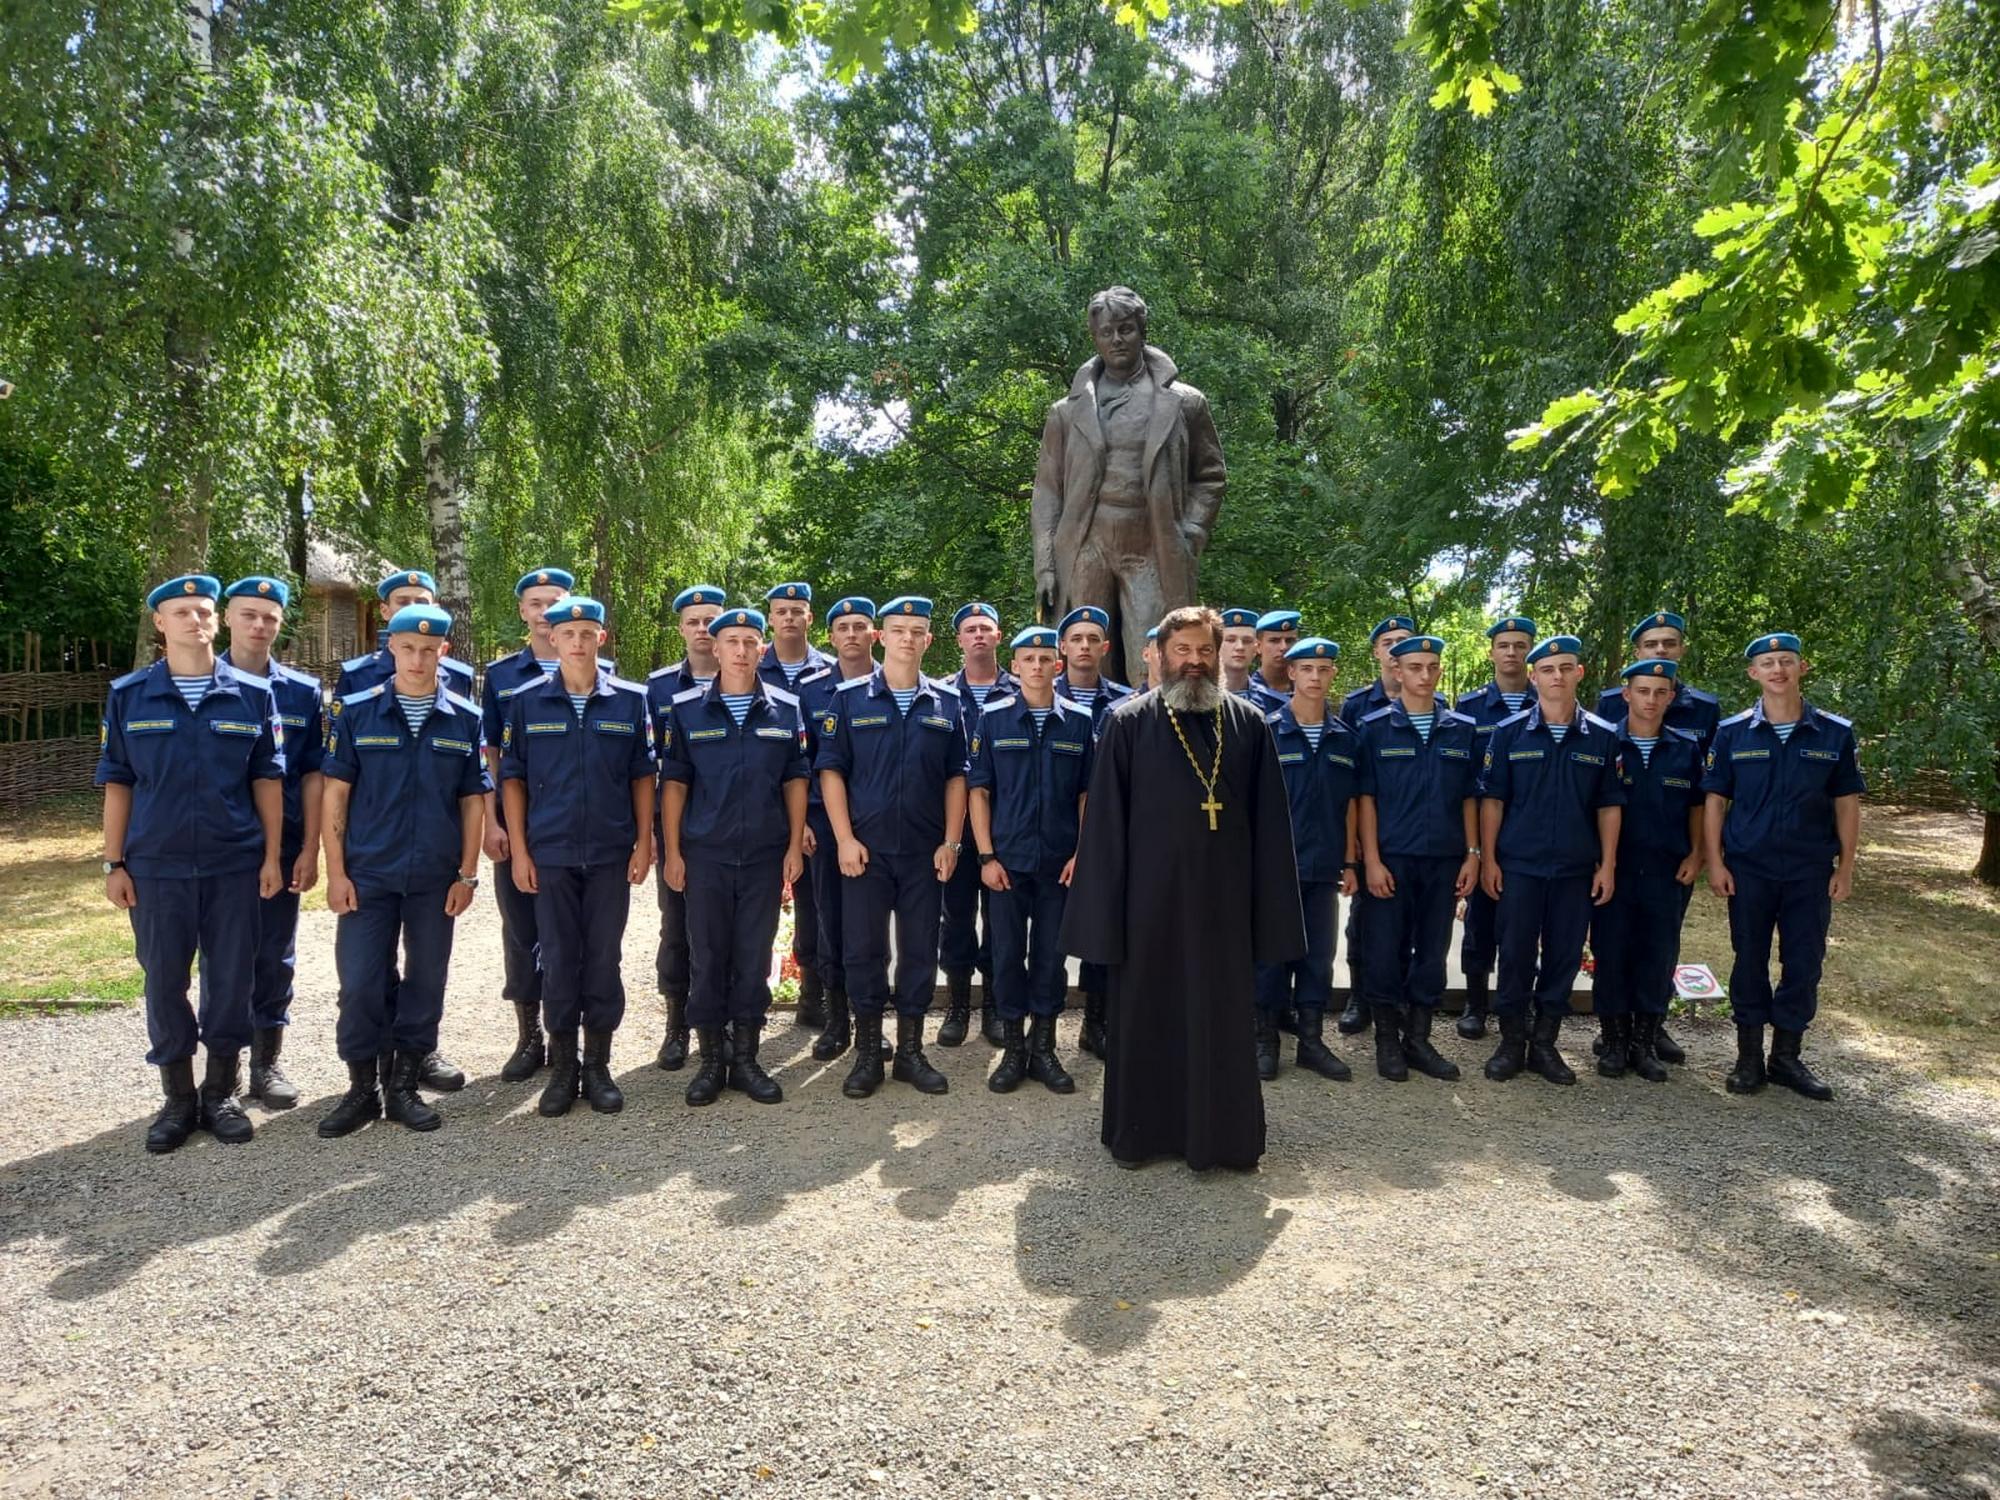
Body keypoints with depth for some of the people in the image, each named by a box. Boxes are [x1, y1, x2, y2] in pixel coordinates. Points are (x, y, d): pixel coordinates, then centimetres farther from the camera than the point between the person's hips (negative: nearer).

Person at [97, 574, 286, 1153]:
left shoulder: (253, 695, 1)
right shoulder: (128, 696, 2)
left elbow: (267, 779, 3)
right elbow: (117, 784, 4)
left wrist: (272, 855, -1)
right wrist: (114, 864, 0)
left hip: (235, 865, 0)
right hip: (156, 866, 0)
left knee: (231, 980, 7)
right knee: (164, 982, 8)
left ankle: (221, 1093, 23)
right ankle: (177, 1100, 23)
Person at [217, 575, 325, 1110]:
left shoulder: (302, 692, 4)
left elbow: (312, 774, 3)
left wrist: (310, 849, -2)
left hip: (281, 847, 1)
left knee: (275, 958, 8)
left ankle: (267, 1064, 21)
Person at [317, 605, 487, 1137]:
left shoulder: (465, 719, 1)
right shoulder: (356, 712, -1)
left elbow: (473, 802, 4)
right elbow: (335, 794, 0)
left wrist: (467, 874, 0)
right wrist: (335, 871, -5)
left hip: (435, 878, 1)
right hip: (368, 874, -1)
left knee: (426, 982, 8)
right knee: (359, 983, 2)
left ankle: (405, 1086, 23)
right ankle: (361, 1088, 19)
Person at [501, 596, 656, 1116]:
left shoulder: (631, 701, 1)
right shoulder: (527, 701, 1)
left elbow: (643, 776, 5)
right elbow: (512, 778, 4)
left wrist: (643, 843, -1)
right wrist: (518, 850, -1)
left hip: (611, 854, 0)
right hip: (550, 854, 0)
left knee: (604, 959, 6)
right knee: (558, 961, 6)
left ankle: (598, 1067, 19)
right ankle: (562, 1068, 19)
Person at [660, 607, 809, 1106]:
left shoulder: (786, 709, 3)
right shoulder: (686, 709, 1)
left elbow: (795, 780, 6)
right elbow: (673, 782, 2)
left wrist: (795, 846, 0)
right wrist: (671, 851, -3)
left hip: (765, 854, 1)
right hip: (704, 854, -1)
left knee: (754, 958, 7)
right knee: (706, 958, 6)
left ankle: (746, 1058, 19)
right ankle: (711, 1059, 19)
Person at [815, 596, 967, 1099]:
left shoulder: (946, 703, 6)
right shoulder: (850, 698, 0)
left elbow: (957, 776, 7)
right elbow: (830, 769, -2)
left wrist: (951, 842, -1)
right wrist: (845, 839, -10)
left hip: (926, 851, 2)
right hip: (866, 849, -2)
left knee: (920, 950, 8)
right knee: (863, 949, 4)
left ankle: (911, 1051, 21)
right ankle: (866, 1054, 17)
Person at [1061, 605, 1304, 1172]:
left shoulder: (1249, 724, 5)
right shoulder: (1129, 722, -1)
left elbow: (1271, 825, 4)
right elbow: (1105, 820, -2)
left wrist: (1271, 907, 0)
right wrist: (1105, 908, -6)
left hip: (1224, 895, 2)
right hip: (1151, 894, -1)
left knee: (1224, 1016, 9)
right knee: (1145, 1013, 10)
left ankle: (1225, 1135, 24)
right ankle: (1138, 1131, 25)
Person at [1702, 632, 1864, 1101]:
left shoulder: (1835, 733, 0)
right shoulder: (1732, 732, -2)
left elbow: (1846, 803, 4)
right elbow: (1715, 799, 0)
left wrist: (1846, 867, 1)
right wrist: (1715, 863, -5)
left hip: (1811, 871, 1)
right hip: (1748, 869, -1)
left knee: (1804, 964, 7)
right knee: (1750, 961, 6)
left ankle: (1786, 1057, 22)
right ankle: (1749, 1057, 18)